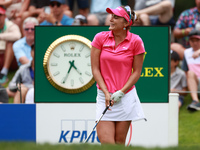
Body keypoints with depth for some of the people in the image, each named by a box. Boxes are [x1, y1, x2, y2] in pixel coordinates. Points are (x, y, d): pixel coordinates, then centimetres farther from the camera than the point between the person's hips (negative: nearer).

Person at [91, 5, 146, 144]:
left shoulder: (135, 41, -3)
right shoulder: (100, 38, 0)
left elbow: (137, 72, 1)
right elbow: (95, 69, 1)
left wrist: (121, 92, -10)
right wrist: (106, 93, -9)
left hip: (126, 96, -1)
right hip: (104, 97, 1)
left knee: (119, 142, 1)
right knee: (106, 141, -11)